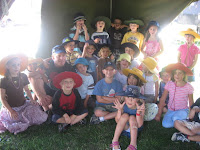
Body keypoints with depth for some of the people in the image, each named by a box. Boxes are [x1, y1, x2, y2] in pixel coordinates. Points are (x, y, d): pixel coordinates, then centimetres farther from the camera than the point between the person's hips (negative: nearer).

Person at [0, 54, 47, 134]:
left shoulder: (23, 77, -1)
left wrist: (31, 100, -3)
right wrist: (11, 111, -17)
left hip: (23, 105, 4)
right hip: (10, 108, -4)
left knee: (41, 118, -12)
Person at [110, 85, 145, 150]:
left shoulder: (141, 106, -24)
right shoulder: (123, 104, -21)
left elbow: (139, 125, -27)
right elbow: (118, 121, -19)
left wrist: (138, 112, -43)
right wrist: (119, 110, -36)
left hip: (136, 127, -1)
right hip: (124, 126, 1)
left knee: (132, 117, -31)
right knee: (125, 115, -29)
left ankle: (133, 144, -31)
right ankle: (115, 141, -23)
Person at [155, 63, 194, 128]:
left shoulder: (188, 87, -8)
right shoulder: (169, 84, -6)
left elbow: (191, 103, 3)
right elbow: (162, 99, -1)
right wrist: (159, 114, -2)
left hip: (183, 110, -1)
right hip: (171, 110, 1)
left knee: (176, 118, -34)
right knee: (166, 124, -25)